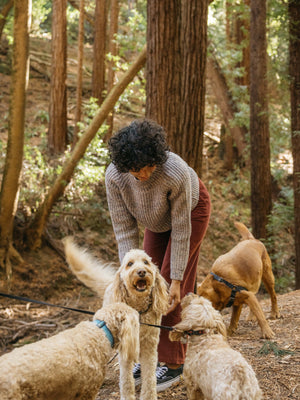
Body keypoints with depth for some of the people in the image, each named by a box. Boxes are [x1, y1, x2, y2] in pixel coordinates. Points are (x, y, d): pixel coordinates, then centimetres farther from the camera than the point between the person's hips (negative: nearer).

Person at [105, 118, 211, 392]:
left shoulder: (176, 174, -42)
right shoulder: (114, 176, -31)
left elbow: (181, 230, -32)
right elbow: (124, 228, -23)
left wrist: (176, 280, -29)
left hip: (192, 209, -5)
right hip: (158, 217, 5)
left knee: (170, 285, -9)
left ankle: (173, 365, 1)